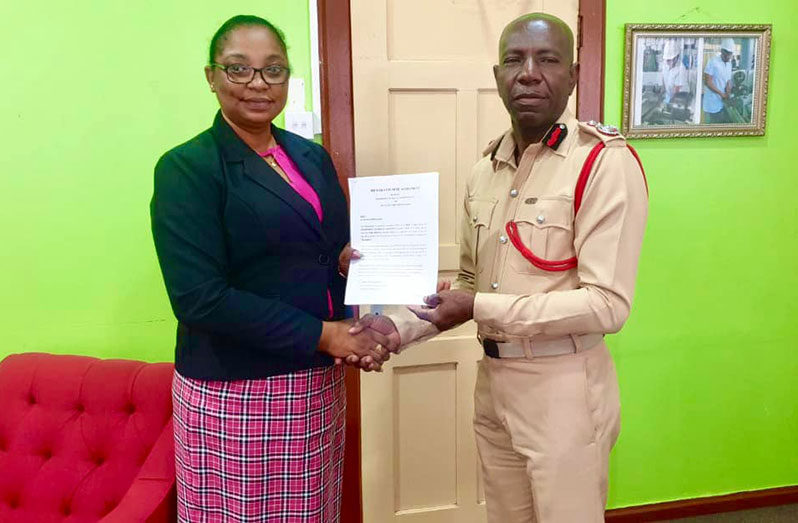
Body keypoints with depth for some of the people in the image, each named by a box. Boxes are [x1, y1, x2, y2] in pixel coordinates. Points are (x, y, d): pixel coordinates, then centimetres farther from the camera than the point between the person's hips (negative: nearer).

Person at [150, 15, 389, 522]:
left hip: (319, 382, 6)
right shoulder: (186, 168, -9)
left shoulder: (312, 156, 9)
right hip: (232, 390, -5)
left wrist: (350, 262, -8)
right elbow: (199, 298, -17)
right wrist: (320, 334, -17)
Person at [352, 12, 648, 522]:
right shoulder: (485, 171, 6)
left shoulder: (607, 162, -14)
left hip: (562, 386, -6)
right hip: (493, 381, 6)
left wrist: (480, 308, -20)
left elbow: (608, 304, -20)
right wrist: (400, 328, -3)